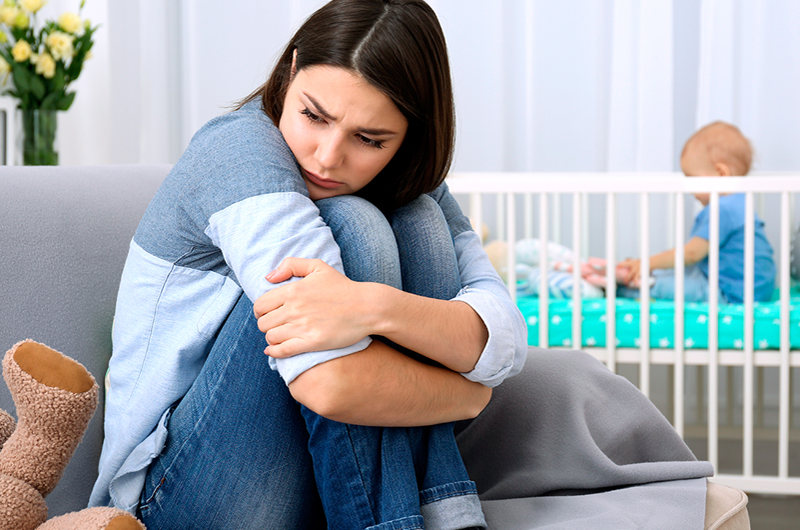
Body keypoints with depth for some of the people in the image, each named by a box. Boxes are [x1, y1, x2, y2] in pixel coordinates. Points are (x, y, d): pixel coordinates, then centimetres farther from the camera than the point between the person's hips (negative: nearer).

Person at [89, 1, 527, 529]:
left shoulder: (409, 184, 3)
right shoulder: (241, 150, -19)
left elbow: (507, 340, -15)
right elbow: (335, 384, -32)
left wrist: (377, 306, -36)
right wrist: (467, 392, -14)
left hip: (325, 482, 6)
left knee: (421, 222, -12)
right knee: (351, 227, -23)